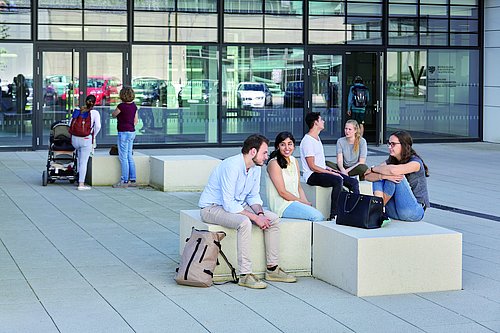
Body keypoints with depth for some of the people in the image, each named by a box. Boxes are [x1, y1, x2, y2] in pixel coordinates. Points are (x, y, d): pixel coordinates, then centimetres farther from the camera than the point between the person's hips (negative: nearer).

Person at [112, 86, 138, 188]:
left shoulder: (121, 106, -16)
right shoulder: (134, 106, 5)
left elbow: (113, 115, 0)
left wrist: (117, 112, 20)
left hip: (124, 133, -8)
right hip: (132, 132, 8)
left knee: (123, 157, -2)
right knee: (129, 156, 14)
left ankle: (124, 181, 1)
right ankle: (133, 180, 17)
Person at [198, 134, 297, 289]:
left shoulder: (256, 167, -1)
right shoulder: (232, 166, -29)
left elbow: (253, 195, 11)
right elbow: (228, 204, -30)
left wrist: (260, 213, -10)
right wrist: (255, 217, -28)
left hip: (237, 205, 9)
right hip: (213, 207, -9)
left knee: (273, 219, -4)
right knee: (244, 223, -36)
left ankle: (272, 269, 2)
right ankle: (244, 275, -30)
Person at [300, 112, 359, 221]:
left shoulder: (317, 138, 18)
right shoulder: (307, 141, -13)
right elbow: (312, 166, -17)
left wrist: (329, 169, 9)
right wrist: (331, 173, -17)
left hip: (322, 171, 10)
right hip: (312, 175, -10)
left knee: (353, 182, -2)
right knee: (338, 180, -35)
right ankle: (333, 215, -34)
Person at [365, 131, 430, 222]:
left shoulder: (415, 162, -12)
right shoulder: (390, 161, 8)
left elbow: (394, 170, -32)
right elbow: (367, 176, -6)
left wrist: (373, 169, -14)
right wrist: (383, 176, -27)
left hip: (414, 212, -6)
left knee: (397, 176, -23)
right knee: (377, 176, -10)